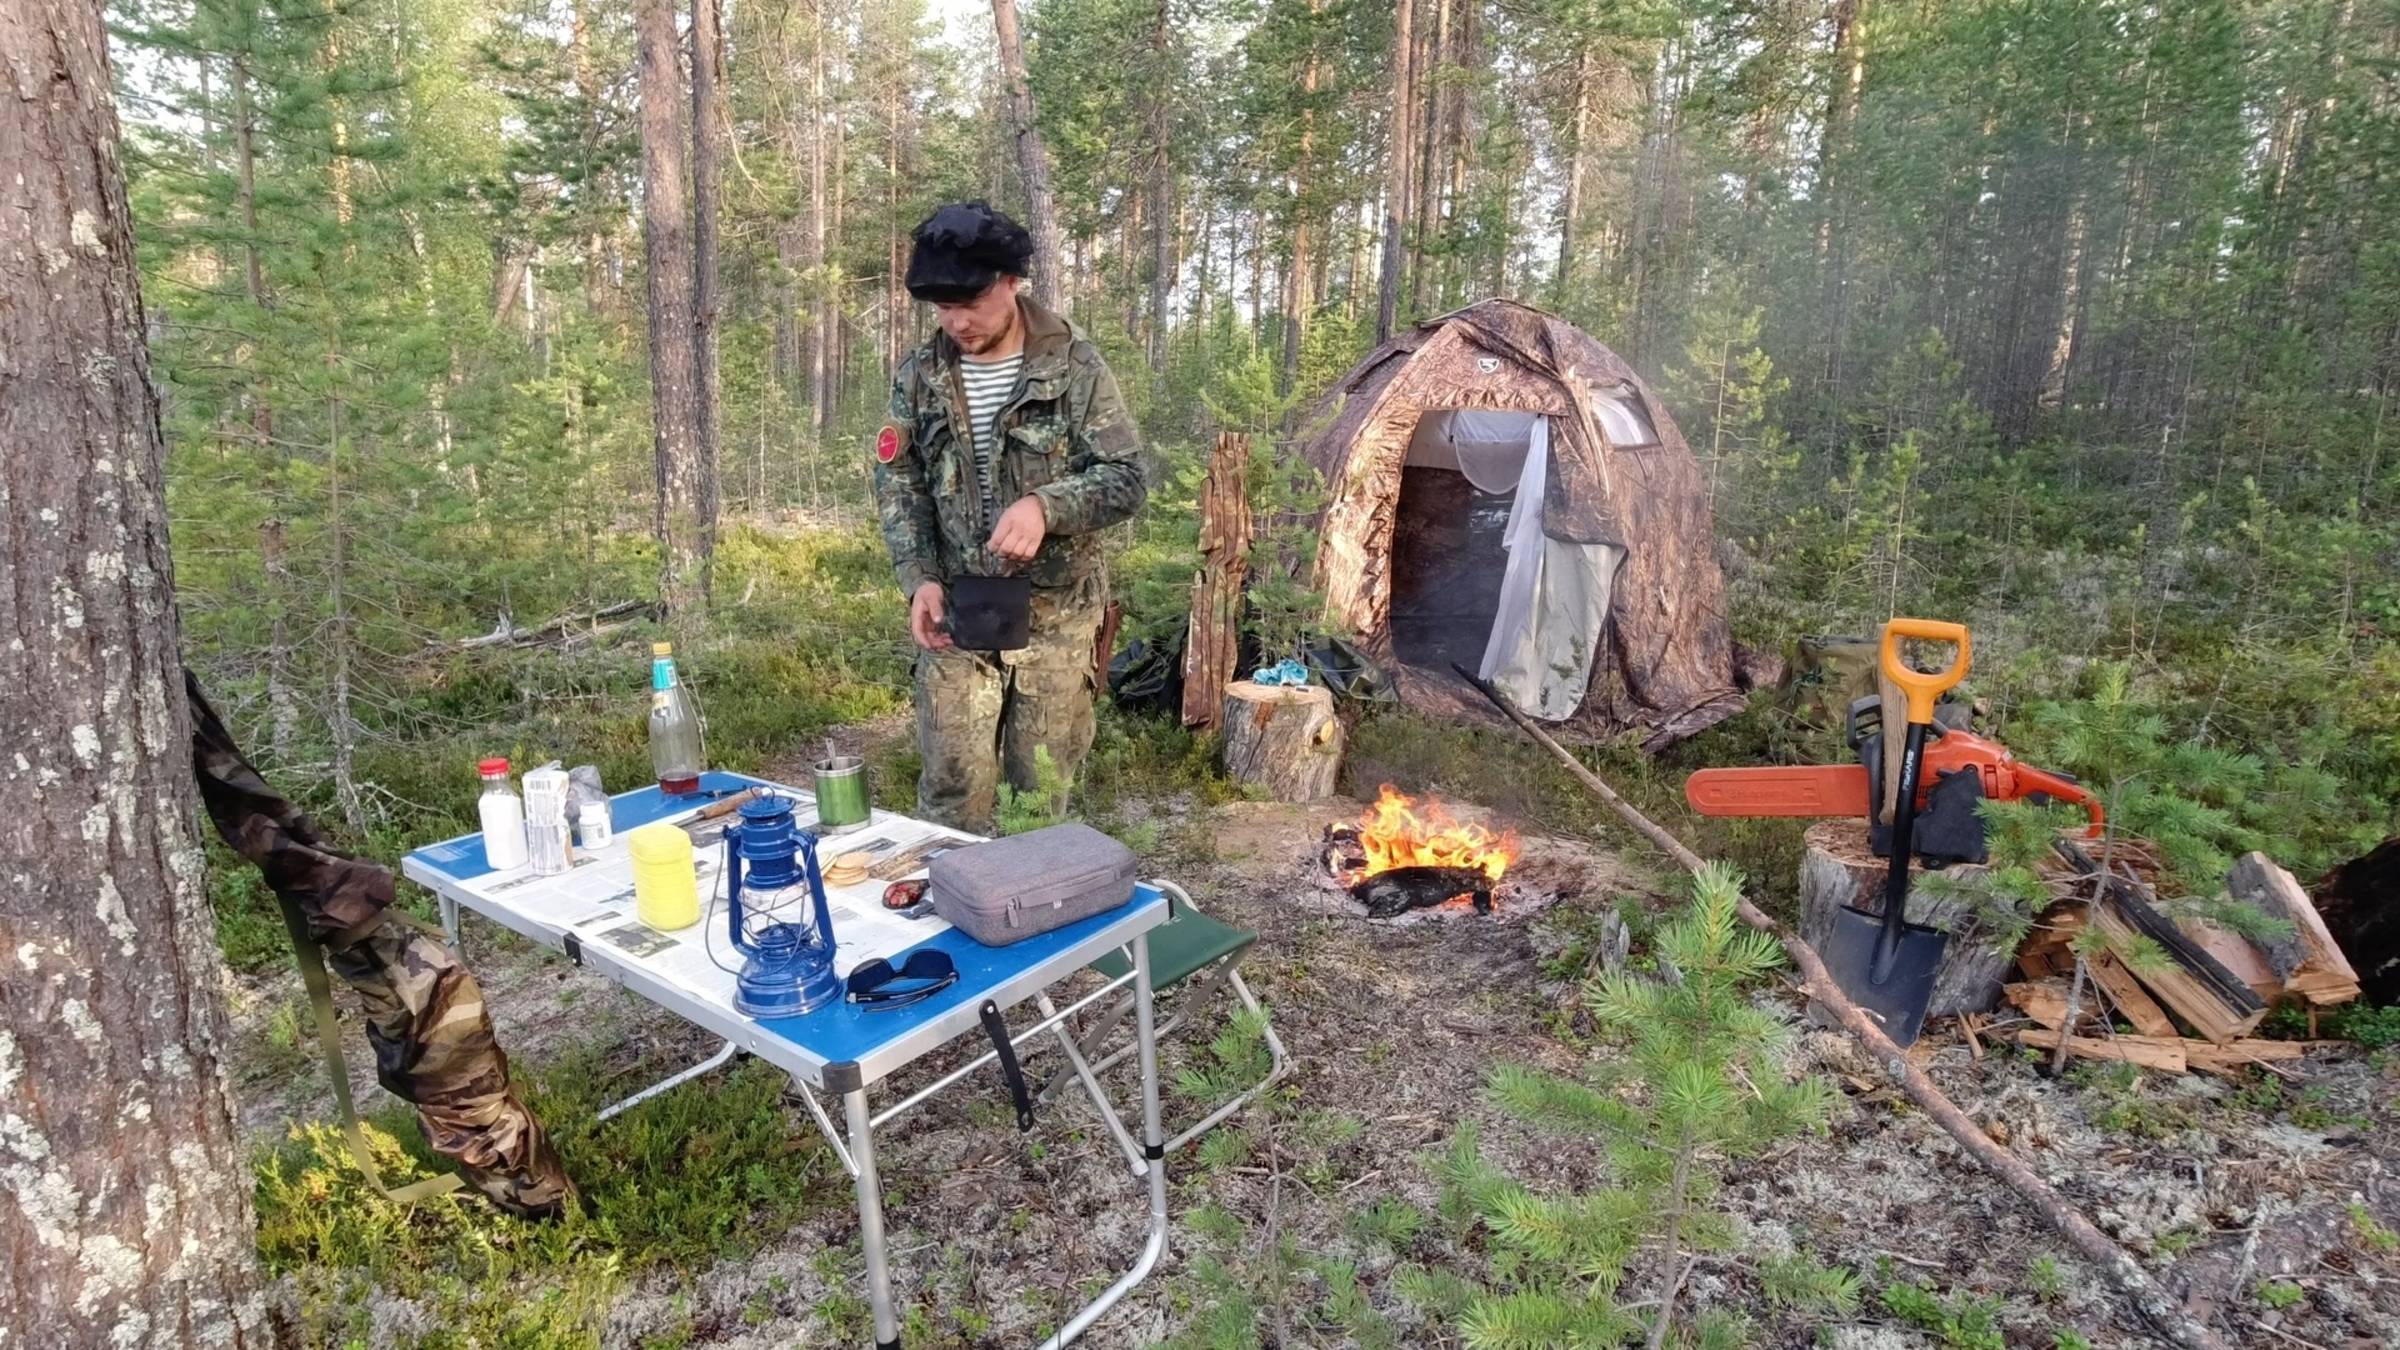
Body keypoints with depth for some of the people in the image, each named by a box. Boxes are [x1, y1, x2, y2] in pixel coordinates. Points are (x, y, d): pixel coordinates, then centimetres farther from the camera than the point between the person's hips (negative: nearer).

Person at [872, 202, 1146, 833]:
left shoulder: (1075, 365, -6)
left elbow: (1125, 478, -8)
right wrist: (919, 578, -9)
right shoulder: (920, 374, 3)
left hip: (1055, 611, -2)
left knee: (1046, 789, 7)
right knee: (952, 789, 3)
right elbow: (898, 483, 6)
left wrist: (1045, 505, -27)